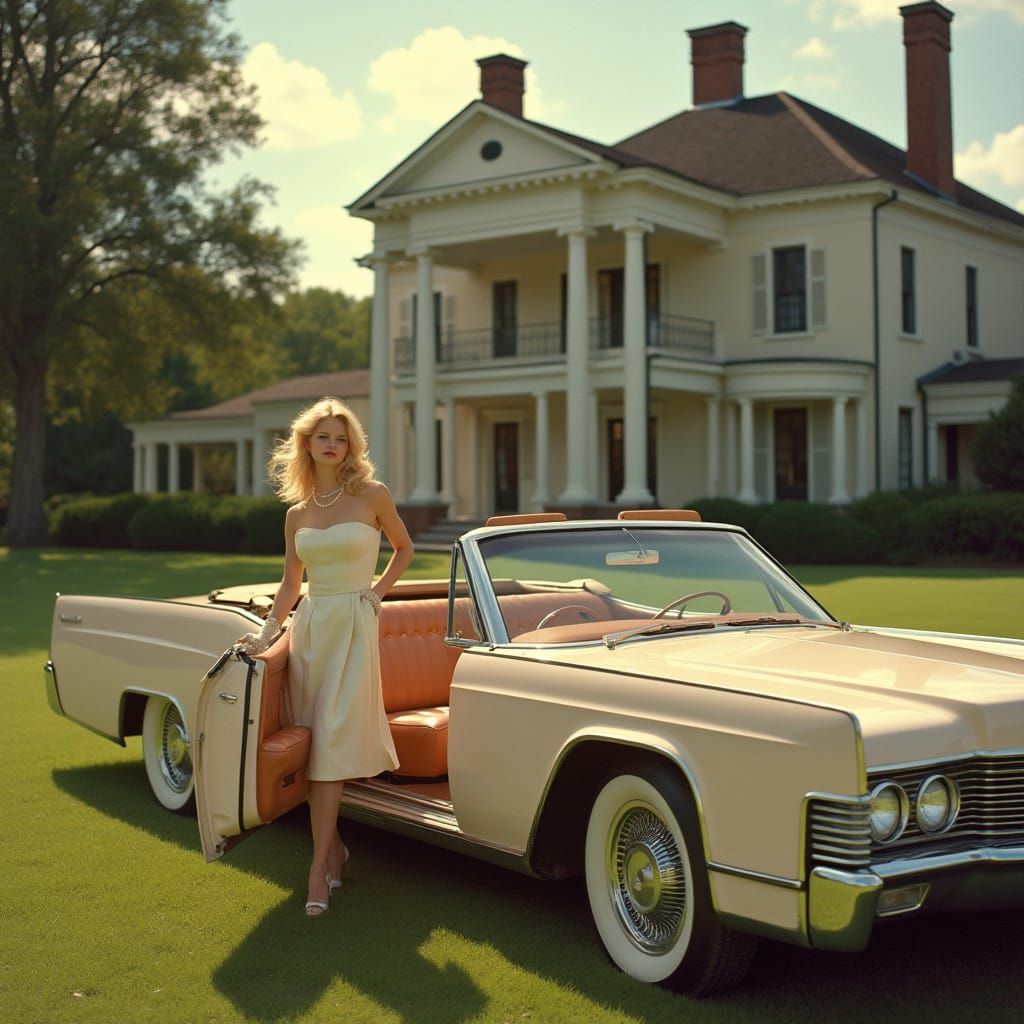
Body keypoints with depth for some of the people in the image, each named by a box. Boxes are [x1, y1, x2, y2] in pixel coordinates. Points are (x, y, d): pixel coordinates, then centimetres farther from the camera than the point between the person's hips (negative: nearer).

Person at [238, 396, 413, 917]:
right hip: (308, 627, 4)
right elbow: (290, 584, 13)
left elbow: (404, 549, 14)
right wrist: (266, 633, 1)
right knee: (310, 743, 5)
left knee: (331, 744, -10)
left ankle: (319, 865, -8)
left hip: (353, 627, -4)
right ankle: (333, 845, 21)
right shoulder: (297, 514, 10)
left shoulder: (372, 496, -1)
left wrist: (377, 593, 2)